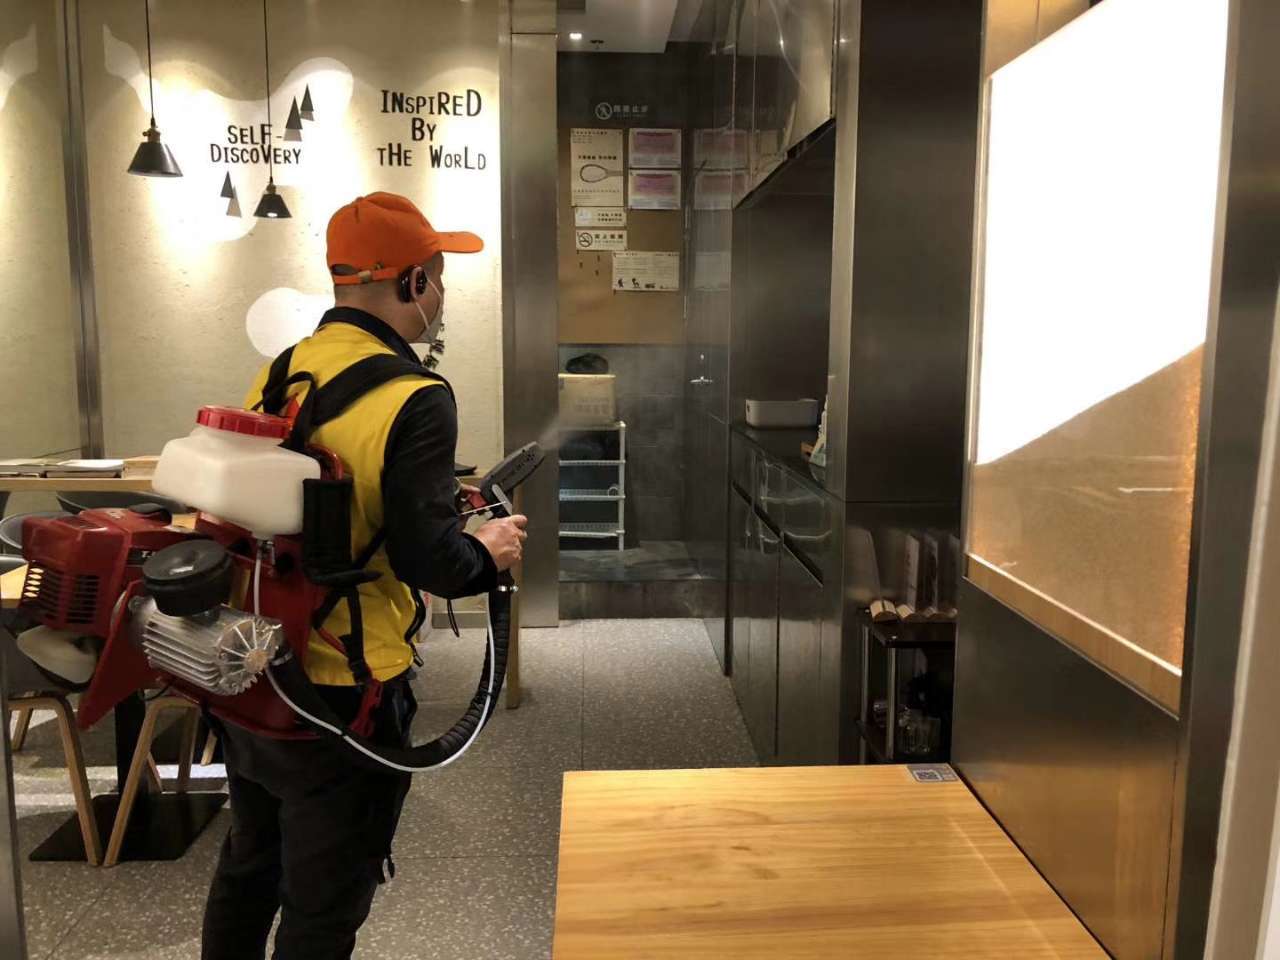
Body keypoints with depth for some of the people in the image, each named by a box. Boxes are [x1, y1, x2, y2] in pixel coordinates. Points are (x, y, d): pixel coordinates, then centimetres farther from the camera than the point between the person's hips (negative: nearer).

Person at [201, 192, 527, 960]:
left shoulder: (277, 374, 2)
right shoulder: (414, 400, -21)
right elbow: (426, 559, -24)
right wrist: (488, 551, -2)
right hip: (342, 695, -7)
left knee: (246, 869, 28)